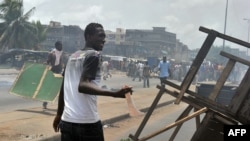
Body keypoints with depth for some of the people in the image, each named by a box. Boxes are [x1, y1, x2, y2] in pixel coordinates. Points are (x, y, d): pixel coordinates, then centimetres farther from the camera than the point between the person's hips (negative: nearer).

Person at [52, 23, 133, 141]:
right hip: (87, 123, -7)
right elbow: (82, 85, -24)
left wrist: (59, 115, 30)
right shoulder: (94, 55, -9)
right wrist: (114, 94, -34)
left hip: (66, 121, 8)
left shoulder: (73, 56, 15)